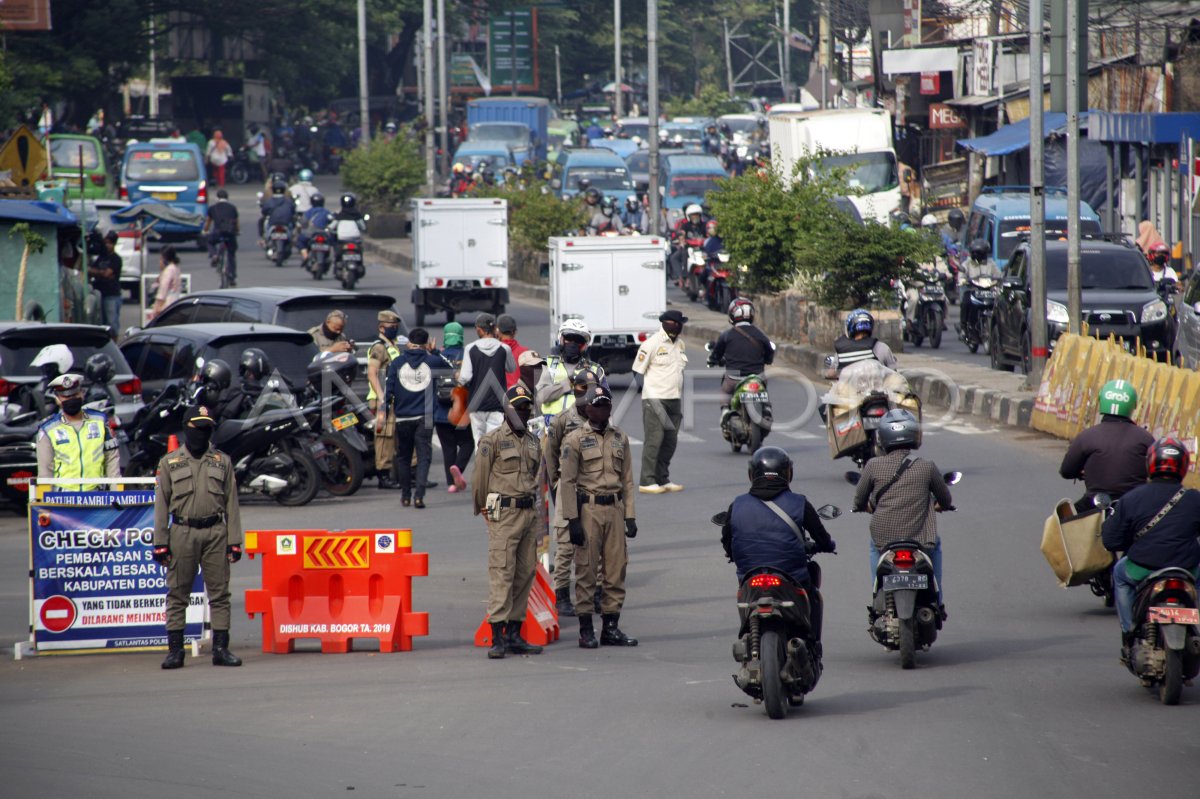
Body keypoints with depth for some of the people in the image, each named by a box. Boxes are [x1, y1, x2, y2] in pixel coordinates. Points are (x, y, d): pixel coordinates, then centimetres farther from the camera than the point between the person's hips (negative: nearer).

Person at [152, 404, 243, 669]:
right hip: (182, 532, -1)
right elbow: (161, 504, 7)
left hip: (215, 532, 1)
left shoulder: (222, 461, 12)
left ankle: (221, 648, 3)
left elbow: (231, 504, 10)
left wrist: (235, 541, 2)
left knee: (219, 593, 0)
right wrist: (160, 543, -1)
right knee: (177, 594, 0)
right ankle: (175, 650, 3)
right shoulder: (170, 462, 8)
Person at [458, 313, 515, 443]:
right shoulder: (504, 349, -3)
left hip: (477, 404, 0)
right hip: (497, 403, 0)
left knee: (479, 441, 9)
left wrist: (459, 379, 13)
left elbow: (465, 377, -9)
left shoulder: (471, 349, -5)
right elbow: (512, 369, 15)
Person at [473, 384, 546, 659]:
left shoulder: (533, 442, 15)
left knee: (525, 574, 7)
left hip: (529, 512, 7)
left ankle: (514, 635, 12)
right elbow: (480, 477, -2)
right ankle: (497, 638, -14)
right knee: (502, 573, -11)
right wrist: (483, 509, 6)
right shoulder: (493, 440, -5)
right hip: (503, 514, -7)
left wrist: (531, 505, 18)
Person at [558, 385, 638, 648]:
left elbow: (628, 480, 15)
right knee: (586, 570, -3)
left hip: (615, 509, 4)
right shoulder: (575, 439, -1)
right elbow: (567, 481, -4)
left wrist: (630, 516, 7)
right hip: (588, 509, -4)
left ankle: (611, 628, 10)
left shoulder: (620, 439, 14)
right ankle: (586, 631, 2)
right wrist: (572, 520, -10)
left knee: (616, 569, 3)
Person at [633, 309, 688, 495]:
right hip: (655, 400, -8)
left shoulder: (679, 343, 13)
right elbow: (637, 371, -8)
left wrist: (680, 401, 20)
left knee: (670, 441, 9)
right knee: (654, 439, -10)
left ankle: (662, 479, 16)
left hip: (674, 401, 8)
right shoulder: (652, 344, -10)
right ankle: (647, 481, -9)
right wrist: (649, 396, -15)